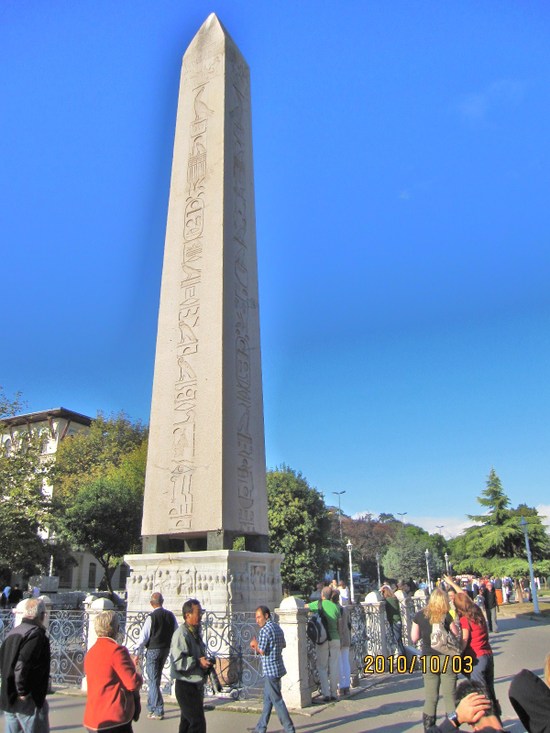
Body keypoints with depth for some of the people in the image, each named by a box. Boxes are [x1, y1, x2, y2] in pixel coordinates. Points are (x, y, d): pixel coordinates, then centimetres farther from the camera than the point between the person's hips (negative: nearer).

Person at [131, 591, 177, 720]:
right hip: (166, 649, 6)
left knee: (154, 681, 3)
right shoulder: (170, 615, 0)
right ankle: (152, 707, 30)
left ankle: (158, 712, 5)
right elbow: (176, 633, 6)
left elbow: (143, 637, -14)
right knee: (155, 679, 20)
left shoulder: (151, 617, -16)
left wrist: (137, 654, -6)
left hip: (153, 650, -6)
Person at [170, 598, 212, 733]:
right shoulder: (181, 634, -20)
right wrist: (198, 662, -27)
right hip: (186, 686, -10)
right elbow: (176, 662, -28)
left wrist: (206, 662, 6)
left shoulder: (195, 633, 12)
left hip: (196, 685, 10)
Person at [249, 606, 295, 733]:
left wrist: (255, 644, 0)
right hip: (277, 667, 9)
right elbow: (283, 645, 19)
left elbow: (262, 651, -19)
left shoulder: (265, 630, -19)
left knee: (277, 700, 0)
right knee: (267, 698, 17)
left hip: (270, 669, -9)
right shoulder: (277, 627, 9)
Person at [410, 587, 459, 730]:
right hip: (446, 658, -2)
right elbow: (456, 635, -1)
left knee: (430, 698, 10)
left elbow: (414, 638, 2)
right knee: (450, 696, 7)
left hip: (428, 659, 2)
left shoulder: (419, 616, -3)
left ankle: (428, 729, 15)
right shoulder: (446, 616, -10)